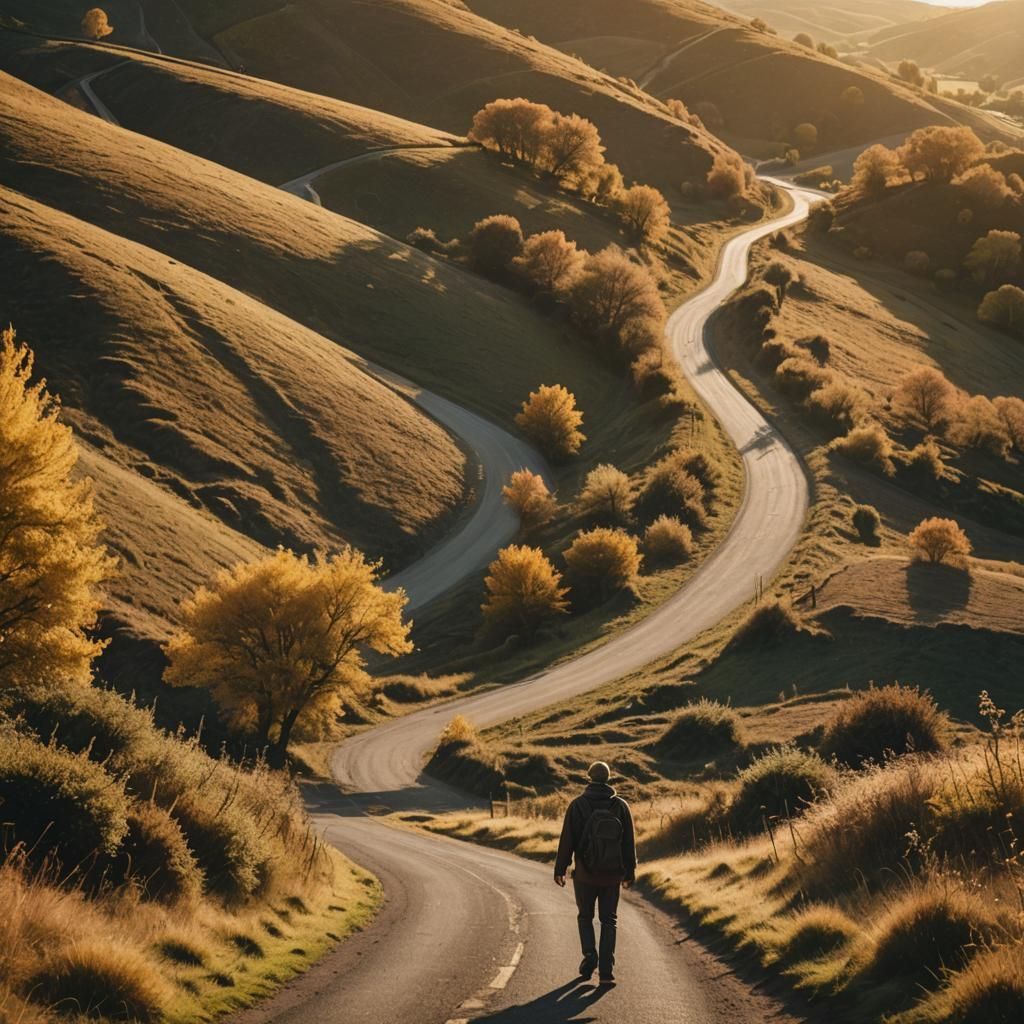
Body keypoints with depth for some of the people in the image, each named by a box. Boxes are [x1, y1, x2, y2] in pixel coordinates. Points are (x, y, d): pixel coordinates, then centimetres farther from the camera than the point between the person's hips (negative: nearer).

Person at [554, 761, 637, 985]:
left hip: (585, 874, -1)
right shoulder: (621, 806, -2)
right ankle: (606, 971, 1)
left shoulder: (578, 805, -7)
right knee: (609, 921, 9)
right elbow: (629, 842, 2)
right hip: (612, 874, 1)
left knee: (585, 916, 17)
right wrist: (630, 872, 11)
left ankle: (590, 955, -4)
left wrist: (560, 869, 0)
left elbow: (567, 840, -7)